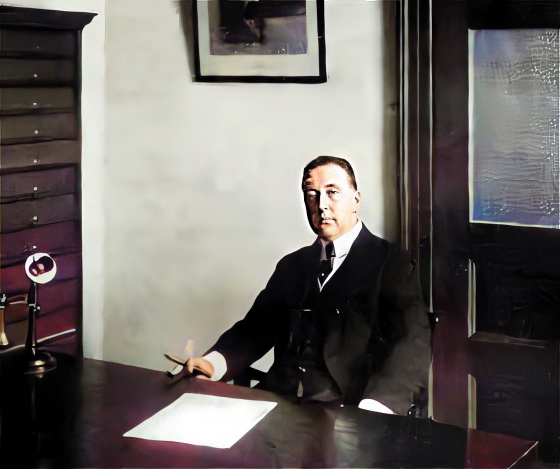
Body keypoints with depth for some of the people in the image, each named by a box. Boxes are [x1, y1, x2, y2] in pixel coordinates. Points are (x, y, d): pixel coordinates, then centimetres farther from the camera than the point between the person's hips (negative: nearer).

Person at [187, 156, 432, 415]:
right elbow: (255, 329, 16)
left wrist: (371, 415, -29)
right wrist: (211, 363, -7)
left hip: (346, 407, -5)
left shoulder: (390, 262, 2)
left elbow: (412, 344, -11)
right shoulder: (291, 265, 21)